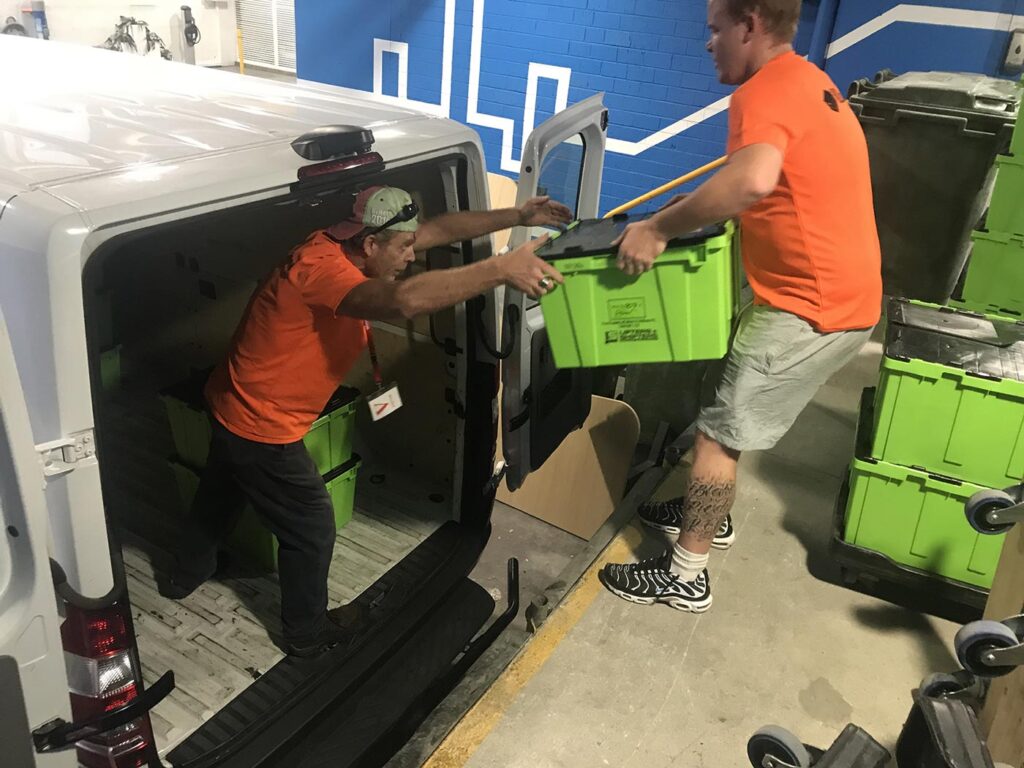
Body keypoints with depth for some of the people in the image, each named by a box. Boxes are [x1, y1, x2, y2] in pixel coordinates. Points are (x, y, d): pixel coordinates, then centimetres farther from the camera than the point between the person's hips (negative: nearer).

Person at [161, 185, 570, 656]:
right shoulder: (321, 268, -32)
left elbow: (439, 230, -3)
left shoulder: (342, 246, -5)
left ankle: (185, 575, 59)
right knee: (311, 528, 9)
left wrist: (517, 217, -8)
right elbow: (405, 300, -51)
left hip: (234, 408, 10)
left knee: (219, 495, 32)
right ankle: (307, 632, 31)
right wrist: (501, 269, -51)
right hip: (261, 427, -10)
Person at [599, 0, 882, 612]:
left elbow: (753, 181, -38)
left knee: (719, 433, -1)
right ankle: (708, 514, 38)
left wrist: (659, 228, -28)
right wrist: (682, 220, 17)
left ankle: (686, 576, 11)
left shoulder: (765, 91, -17)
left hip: (811, 307, -10)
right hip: (840, 293, 10)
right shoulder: (808, 83, 15)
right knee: (731, 414, 22)